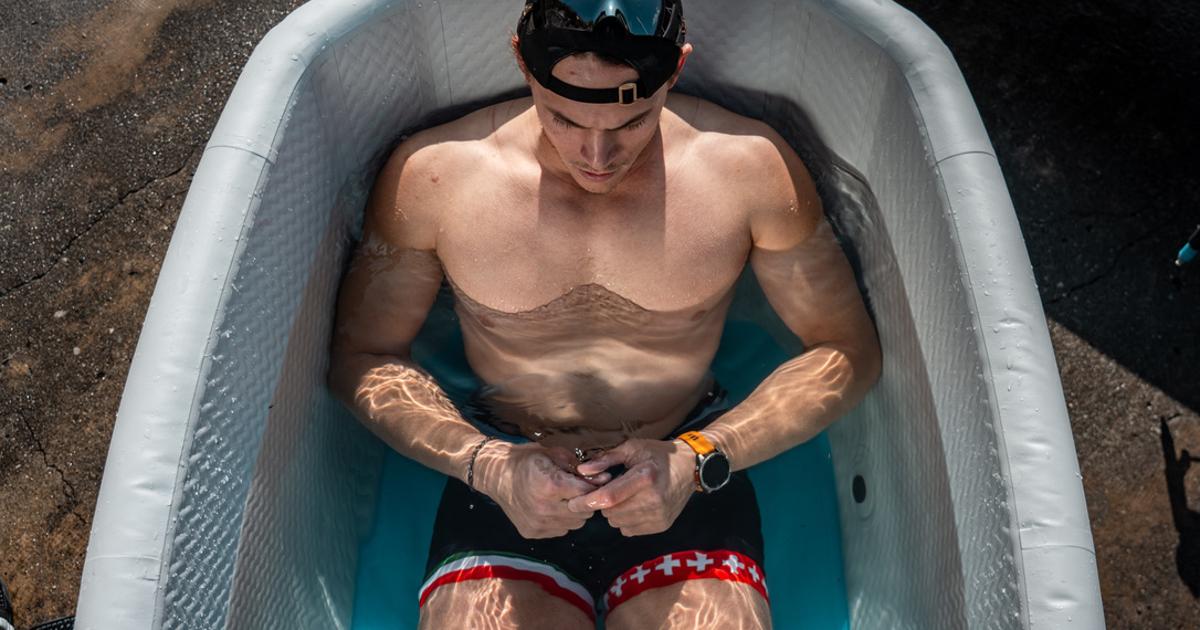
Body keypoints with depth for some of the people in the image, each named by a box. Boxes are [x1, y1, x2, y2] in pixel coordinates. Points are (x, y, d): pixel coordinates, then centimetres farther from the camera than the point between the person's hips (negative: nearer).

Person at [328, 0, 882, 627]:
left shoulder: (753, 169, -8)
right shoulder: (431, 176, -8)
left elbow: (847, 351, 1)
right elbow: (361, 356, 3)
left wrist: (699, 459, -13)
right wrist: (486, 464, -13)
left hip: (691, 484, 2)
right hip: (503, 482, -1)